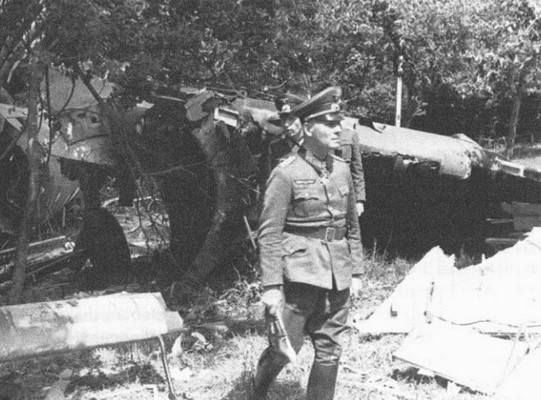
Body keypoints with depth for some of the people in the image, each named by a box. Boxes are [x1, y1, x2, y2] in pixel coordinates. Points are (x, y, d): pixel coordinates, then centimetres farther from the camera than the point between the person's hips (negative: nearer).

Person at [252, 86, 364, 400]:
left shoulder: (343, 170, 8)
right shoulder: (286, 174, -9)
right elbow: (269, 234, -10)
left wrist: (356, 272, 13)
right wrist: (271, 286, -13)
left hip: (338, 275, 6)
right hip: (301, 271, -5)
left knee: (329, 350, 10)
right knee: (286, 345, 1)